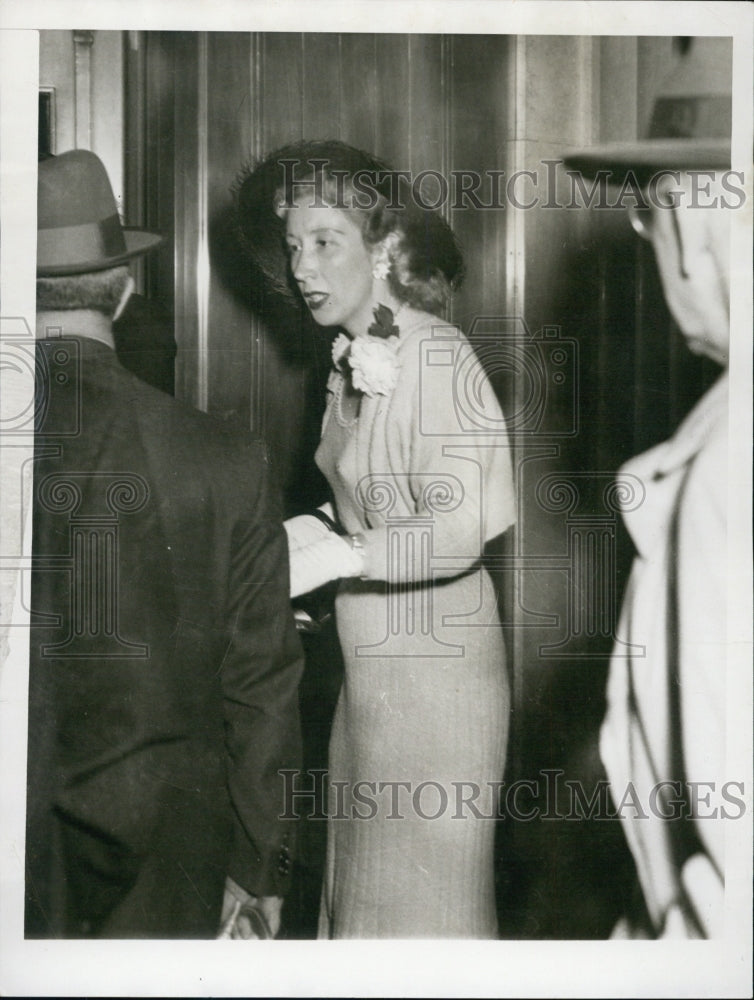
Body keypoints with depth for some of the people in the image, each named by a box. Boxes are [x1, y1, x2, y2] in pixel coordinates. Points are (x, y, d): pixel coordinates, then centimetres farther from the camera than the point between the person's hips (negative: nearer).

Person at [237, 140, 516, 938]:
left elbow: (457, 531, -24)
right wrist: (286, 537, 1)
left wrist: (330, 558, -28)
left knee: (419, 889, 5)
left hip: (433, 659, -8)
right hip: (371, 657, 8)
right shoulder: (352, 358, 7)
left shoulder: (437, 358, -19)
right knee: (363, 875, 18)